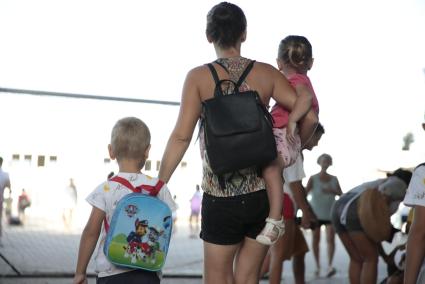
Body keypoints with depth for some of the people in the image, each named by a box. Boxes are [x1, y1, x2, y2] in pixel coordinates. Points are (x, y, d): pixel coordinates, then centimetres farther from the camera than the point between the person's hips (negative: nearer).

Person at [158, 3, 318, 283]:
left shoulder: (199, 77, -5)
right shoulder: (266, 73, 2)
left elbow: (182, 136, -11)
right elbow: (309, 117, -2)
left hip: (221, 198, -3)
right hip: (262, 194, 3)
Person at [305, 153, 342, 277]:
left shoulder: (334, 179, 9)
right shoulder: (313, 178, 0)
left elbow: (341, 194, 9)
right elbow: (305, 192, -9)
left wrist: (332, 191, -11)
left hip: (330, 213, 1)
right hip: (316, 213, -1)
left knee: (330, 239, -13)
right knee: (315, 240, 2)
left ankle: (330, 265, -16)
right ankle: (317, 265, 13)